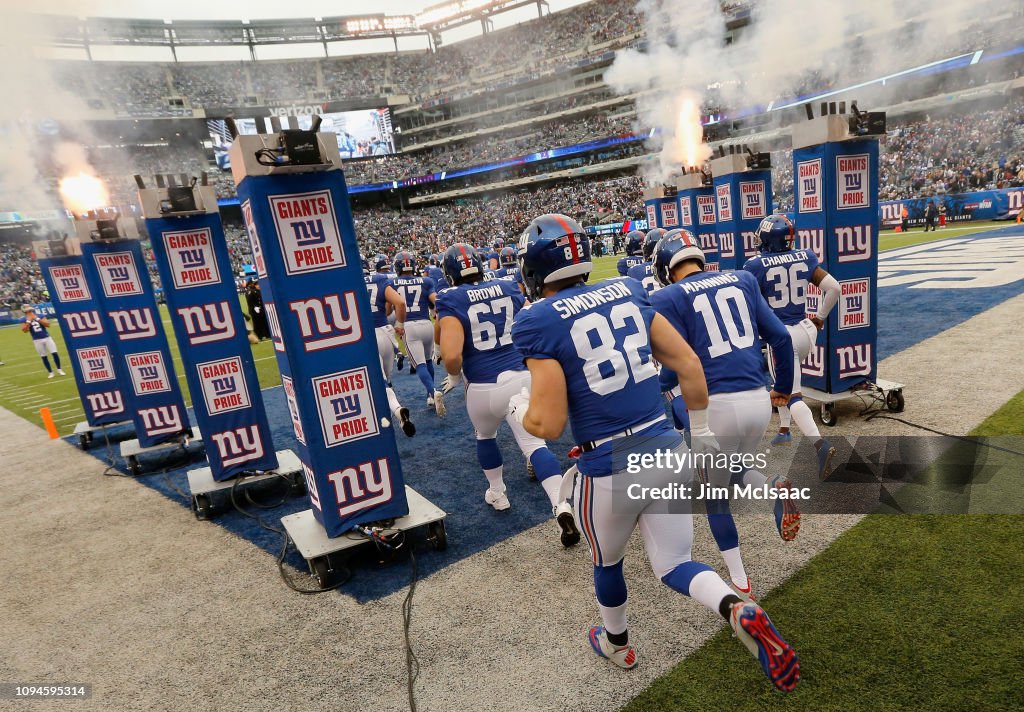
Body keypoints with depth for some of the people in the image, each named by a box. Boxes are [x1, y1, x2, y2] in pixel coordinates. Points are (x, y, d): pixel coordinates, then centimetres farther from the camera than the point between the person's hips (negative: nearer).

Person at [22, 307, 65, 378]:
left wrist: (37, 319, -14)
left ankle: (59, 369, 10)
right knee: (44, 357, 5)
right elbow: (24, 330, -12)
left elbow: (48, 324, -10)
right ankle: (50, 372, 14)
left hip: (47, 337, 0)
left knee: (55, 353, -5)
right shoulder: (25, 320, 1)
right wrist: (29, 321, -15)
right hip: (37, 341, 0)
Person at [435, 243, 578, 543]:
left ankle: (497, 494, 43)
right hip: (521, 377, 2)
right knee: (533, 442, 6)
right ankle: (561, 506, -12)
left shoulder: (451, 299, -7)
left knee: (485, 435, 27)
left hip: (484, 387, -2)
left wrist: (454, 377, 2)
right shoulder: (509, 287, 6)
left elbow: (451, 355, -20)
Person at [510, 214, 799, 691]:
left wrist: (519, 407, 7)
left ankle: (617, 645, 51)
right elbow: (689, 365, 6)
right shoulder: (627, 292, 4)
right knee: (674, 566, 22)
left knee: (606, 563, 26)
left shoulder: (538, 322, -13)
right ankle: (739, 611, -6)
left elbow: (548, 424, -16)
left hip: (610, 472, -4)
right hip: (668, 453, 5)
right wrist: (700, 431, 19)